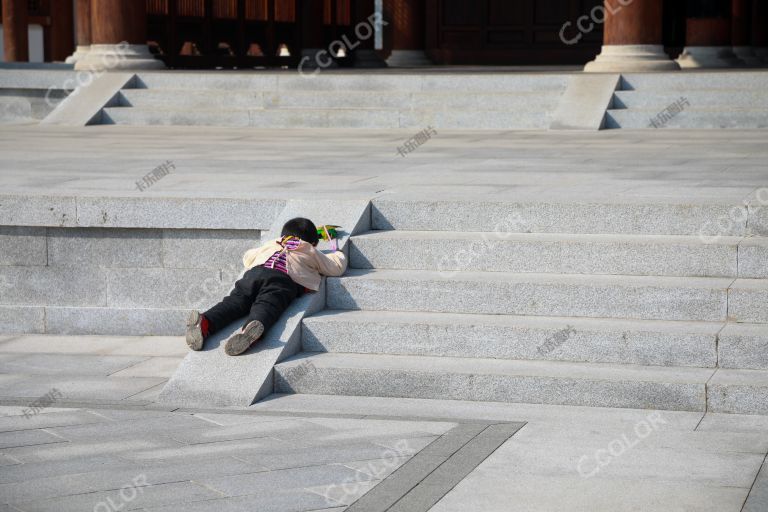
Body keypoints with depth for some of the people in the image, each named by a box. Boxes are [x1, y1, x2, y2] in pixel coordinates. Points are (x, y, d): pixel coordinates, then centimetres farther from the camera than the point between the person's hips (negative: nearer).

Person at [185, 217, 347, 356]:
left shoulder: (271, 245, 43)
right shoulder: (310, 251, 34)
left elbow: (247, 257, 56)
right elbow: (337, 267, 37)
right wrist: (338, 255, 59)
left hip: (255, 271, 3)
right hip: (284, 278, -3)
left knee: (235, 301, -15)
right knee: (267, 306, -27)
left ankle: (205, 323, -44)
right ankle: (254, 327, -61)